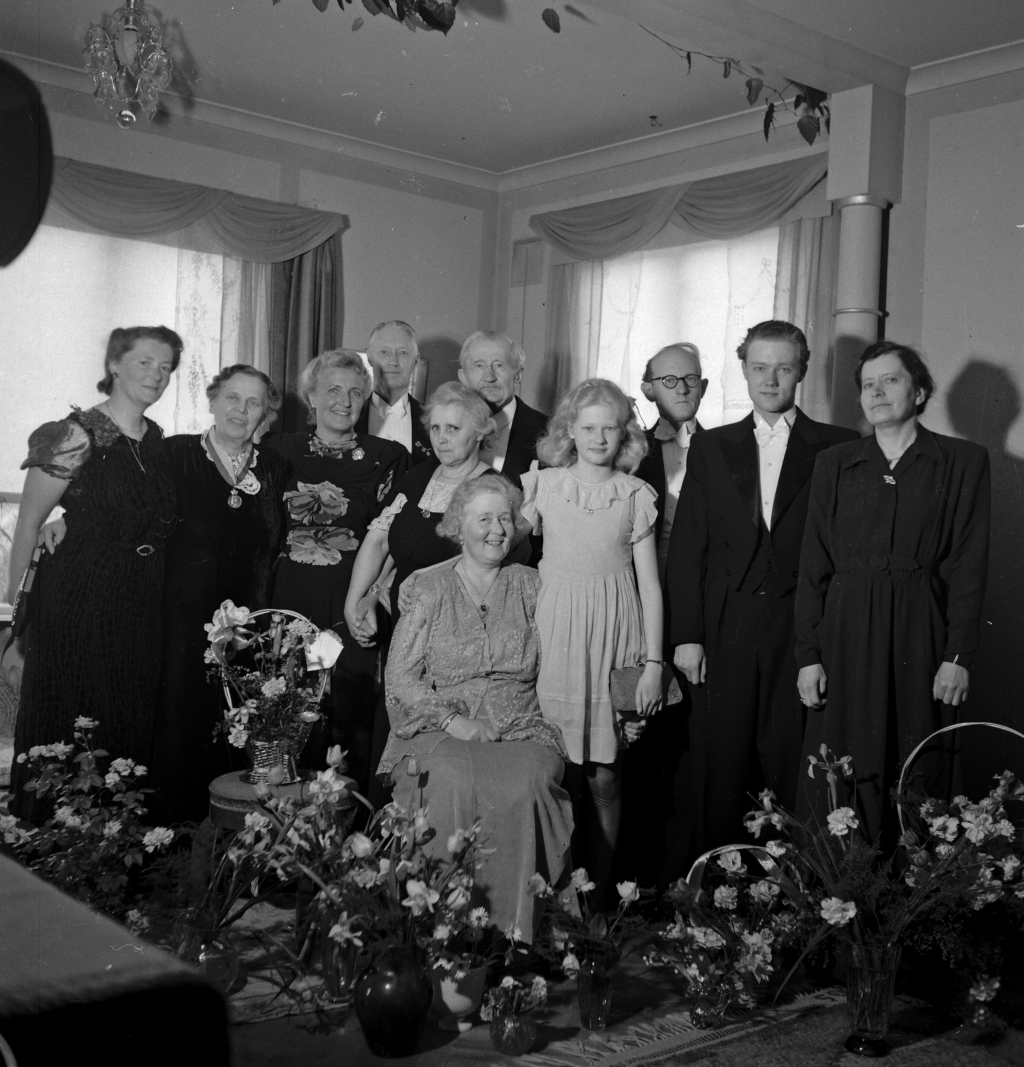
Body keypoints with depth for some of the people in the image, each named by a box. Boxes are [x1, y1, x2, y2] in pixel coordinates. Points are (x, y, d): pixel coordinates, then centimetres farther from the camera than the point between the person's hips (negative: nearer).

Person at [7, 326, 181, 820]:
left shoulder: (158, 441, 7)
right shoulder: (74, 435, -12)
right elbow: (28, 523, -7)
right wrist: (16, 595, -5)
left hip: (142, 605, 6)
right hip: (78, 600, -6)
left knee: (135, 720, 12)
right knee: (70, 719, 4)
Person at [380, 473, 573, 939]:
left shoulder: (530, 585, 13)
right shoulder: (430, 588, 9)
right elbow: (400, 677, 2)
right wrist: (454, 721, -11)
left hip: (521, 728, 1)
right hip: (441, 729, -1)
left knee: (526, 784, -30)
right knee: (453, 785, -32)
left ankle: (511, 930, -20)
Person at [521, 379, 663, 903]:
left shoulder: (637, 496, 4)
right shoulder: (543, 486, 5)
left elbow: (650, 584, 4)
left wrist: (654, 662, 0)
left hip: (614, 641, 0)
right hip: (555, 636, 0)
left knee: (605, 778, 1)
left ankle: (597, 890, 14)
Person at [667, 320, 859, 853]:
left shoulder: (838, 448, 5)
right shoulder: (710, 447, 11)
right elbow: (686, 547, 7)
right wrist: (686, 635, 0)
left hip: (801, 630, -1)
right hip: (724, 634, 2)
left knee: (791, 768, 2)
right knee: (720, 773, 5)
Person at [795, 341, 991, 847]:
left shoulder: (963, 462, 4)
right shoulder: (834, 464, 8)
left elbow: (968, 565, 0)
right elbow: (814, 566, 6)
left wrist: (958, 656, -7)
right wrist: (808, 654, -1)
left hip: (921, 637, -1)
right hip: (845, 636, 1)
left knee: (918, 778, 3)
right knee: (841, 783, 2)